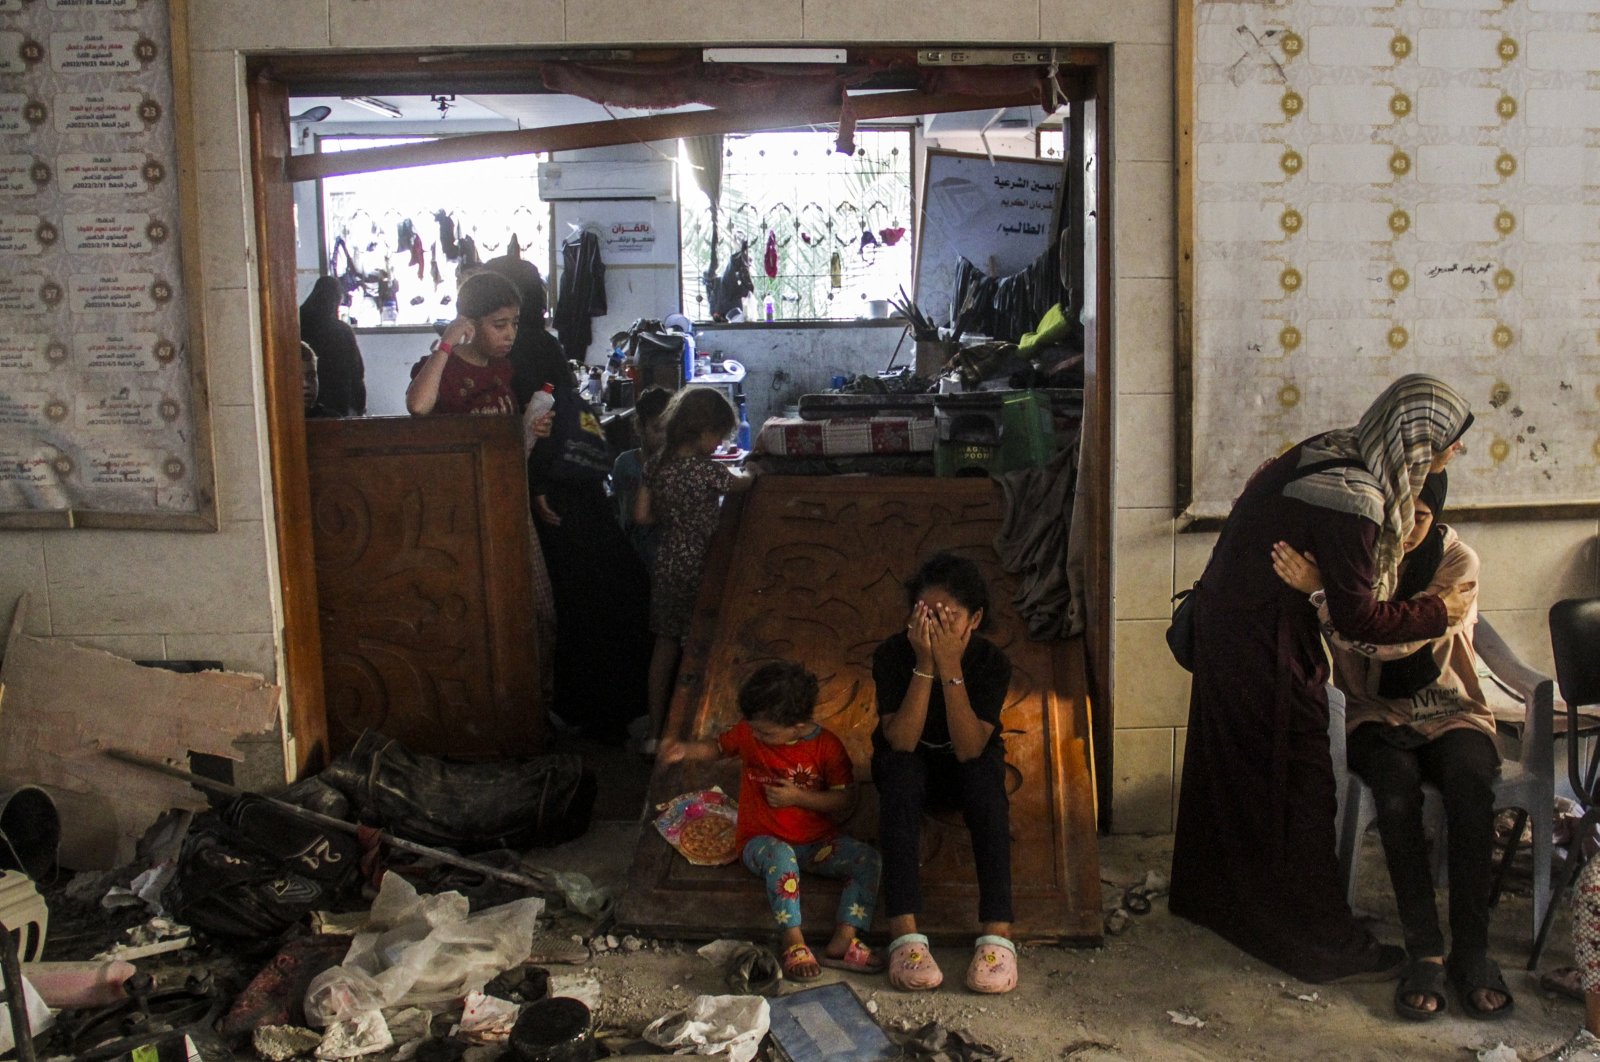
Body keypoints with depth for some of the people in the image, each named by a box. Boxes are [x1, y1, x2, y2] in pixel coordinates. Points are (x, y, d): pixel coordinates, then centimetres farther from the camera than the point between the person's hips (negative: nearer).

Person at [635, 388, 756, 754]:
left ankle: (654, 733, 20)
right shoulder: (707, 469, -18)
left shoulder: (656, 465, 0)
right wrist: (751, 473, 23)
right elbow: (740, 483, 2)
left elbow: (641, 515, 3)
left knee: (665, 645, 14)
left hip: (665, 568, 6)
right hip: (698, 568, -6)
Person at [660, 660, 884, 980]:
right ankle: (793, 943, -40)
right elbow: (718, 748, 17)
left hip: (817, 844, 1)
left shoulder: (827, 746, -9)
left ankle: (842, 942, -31)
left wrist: (799, 797, -17)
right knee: (781, 856, -38)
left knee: (870, 858, -22)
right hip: (761, 842, -1)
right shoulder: (747, 732, -3)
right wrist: (685, 750, -2)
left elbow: (846, 803, -7)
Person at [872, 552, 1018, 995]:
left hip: (969, 761, 0)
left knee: (986, 777, -34)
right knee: (900, 775, -34)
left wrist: (951, 668, -38)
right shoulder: (893, 654, -22)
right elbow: (901, 742, -30)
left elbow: (969, 749, -30)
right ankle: (905, 935, -41)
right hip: (911, 761, 0)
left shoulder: (992, 661, -22)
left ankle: (998, 933, -39)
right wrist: (925, 666, -38)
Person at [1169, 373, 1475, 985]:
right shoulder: (1353, 502, -27)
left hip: (1229, 616, 10)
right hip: (1264, 641, -10)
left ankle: (1210, 896, 39)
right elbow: (1359, 619, -20)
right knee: (1295, 781, 1)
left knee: (1230, 761, 21)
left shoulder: (1333, 451, 0)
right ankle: (1322, 945, 15)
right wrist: (1438, 612, -4)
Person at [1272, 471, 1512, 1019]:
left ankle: (1472, 949, -20)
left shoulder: (1457, 562, -9)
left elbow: (1398, 638, -25)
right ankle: (1425, 950, -23)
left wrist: (1321, 592, -34)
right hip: (1379, 716, 0)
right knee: (1396, 788, -32)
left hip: (1451, 713, 0)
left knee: (1471, 787, -32)